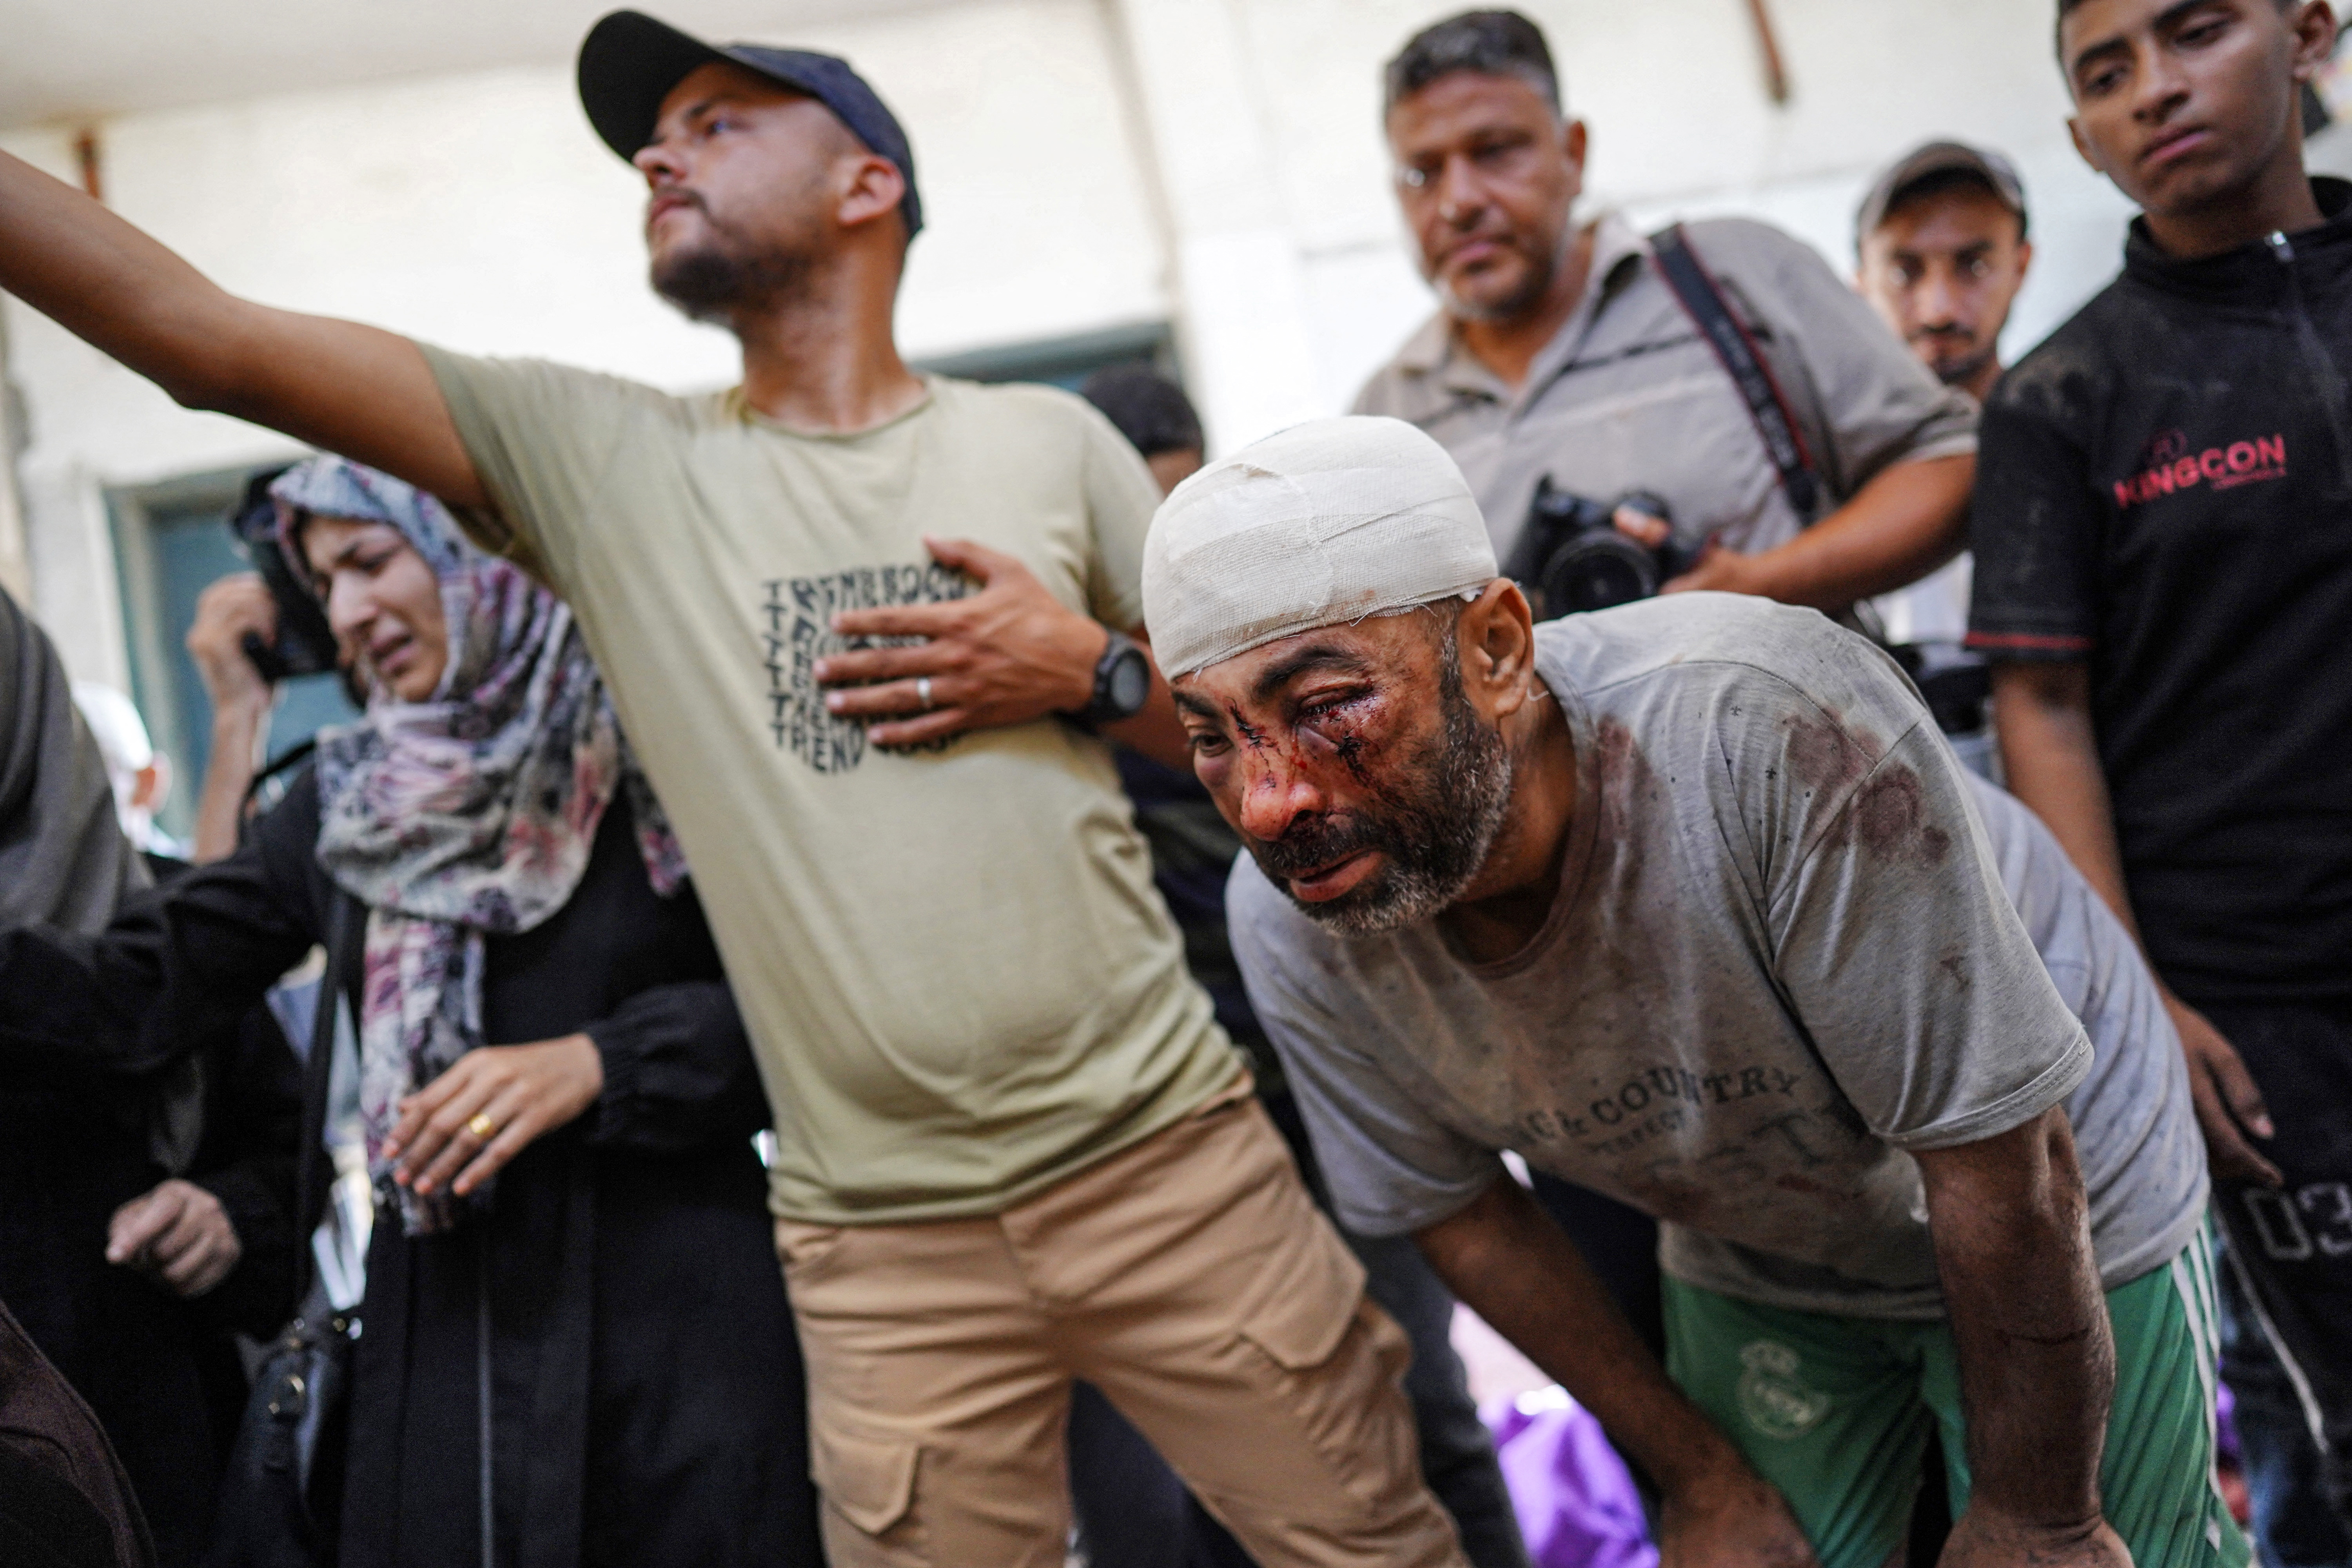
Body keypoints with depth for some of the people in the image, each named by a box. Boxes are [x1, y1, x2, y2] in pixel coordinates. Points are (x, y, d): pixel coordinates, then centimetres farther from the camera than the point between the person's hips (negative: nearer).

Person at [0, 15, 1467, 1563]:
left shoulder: (1050, 441, 5)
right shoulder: (601, 457, 4)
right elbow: (208, 337, -4)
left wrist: (1092, 672, -8)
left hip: (1170, 1157, 0)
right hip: (882, 1240, 0)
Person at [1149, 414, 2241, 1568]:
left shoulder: (1771, 727, -40)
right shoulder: (1288, 928, -24)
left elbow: (2001, 1161, -29)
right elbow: (1457, 1212, -6)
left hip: (2069, 1231, -3)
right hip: (1756, 1274, 3)